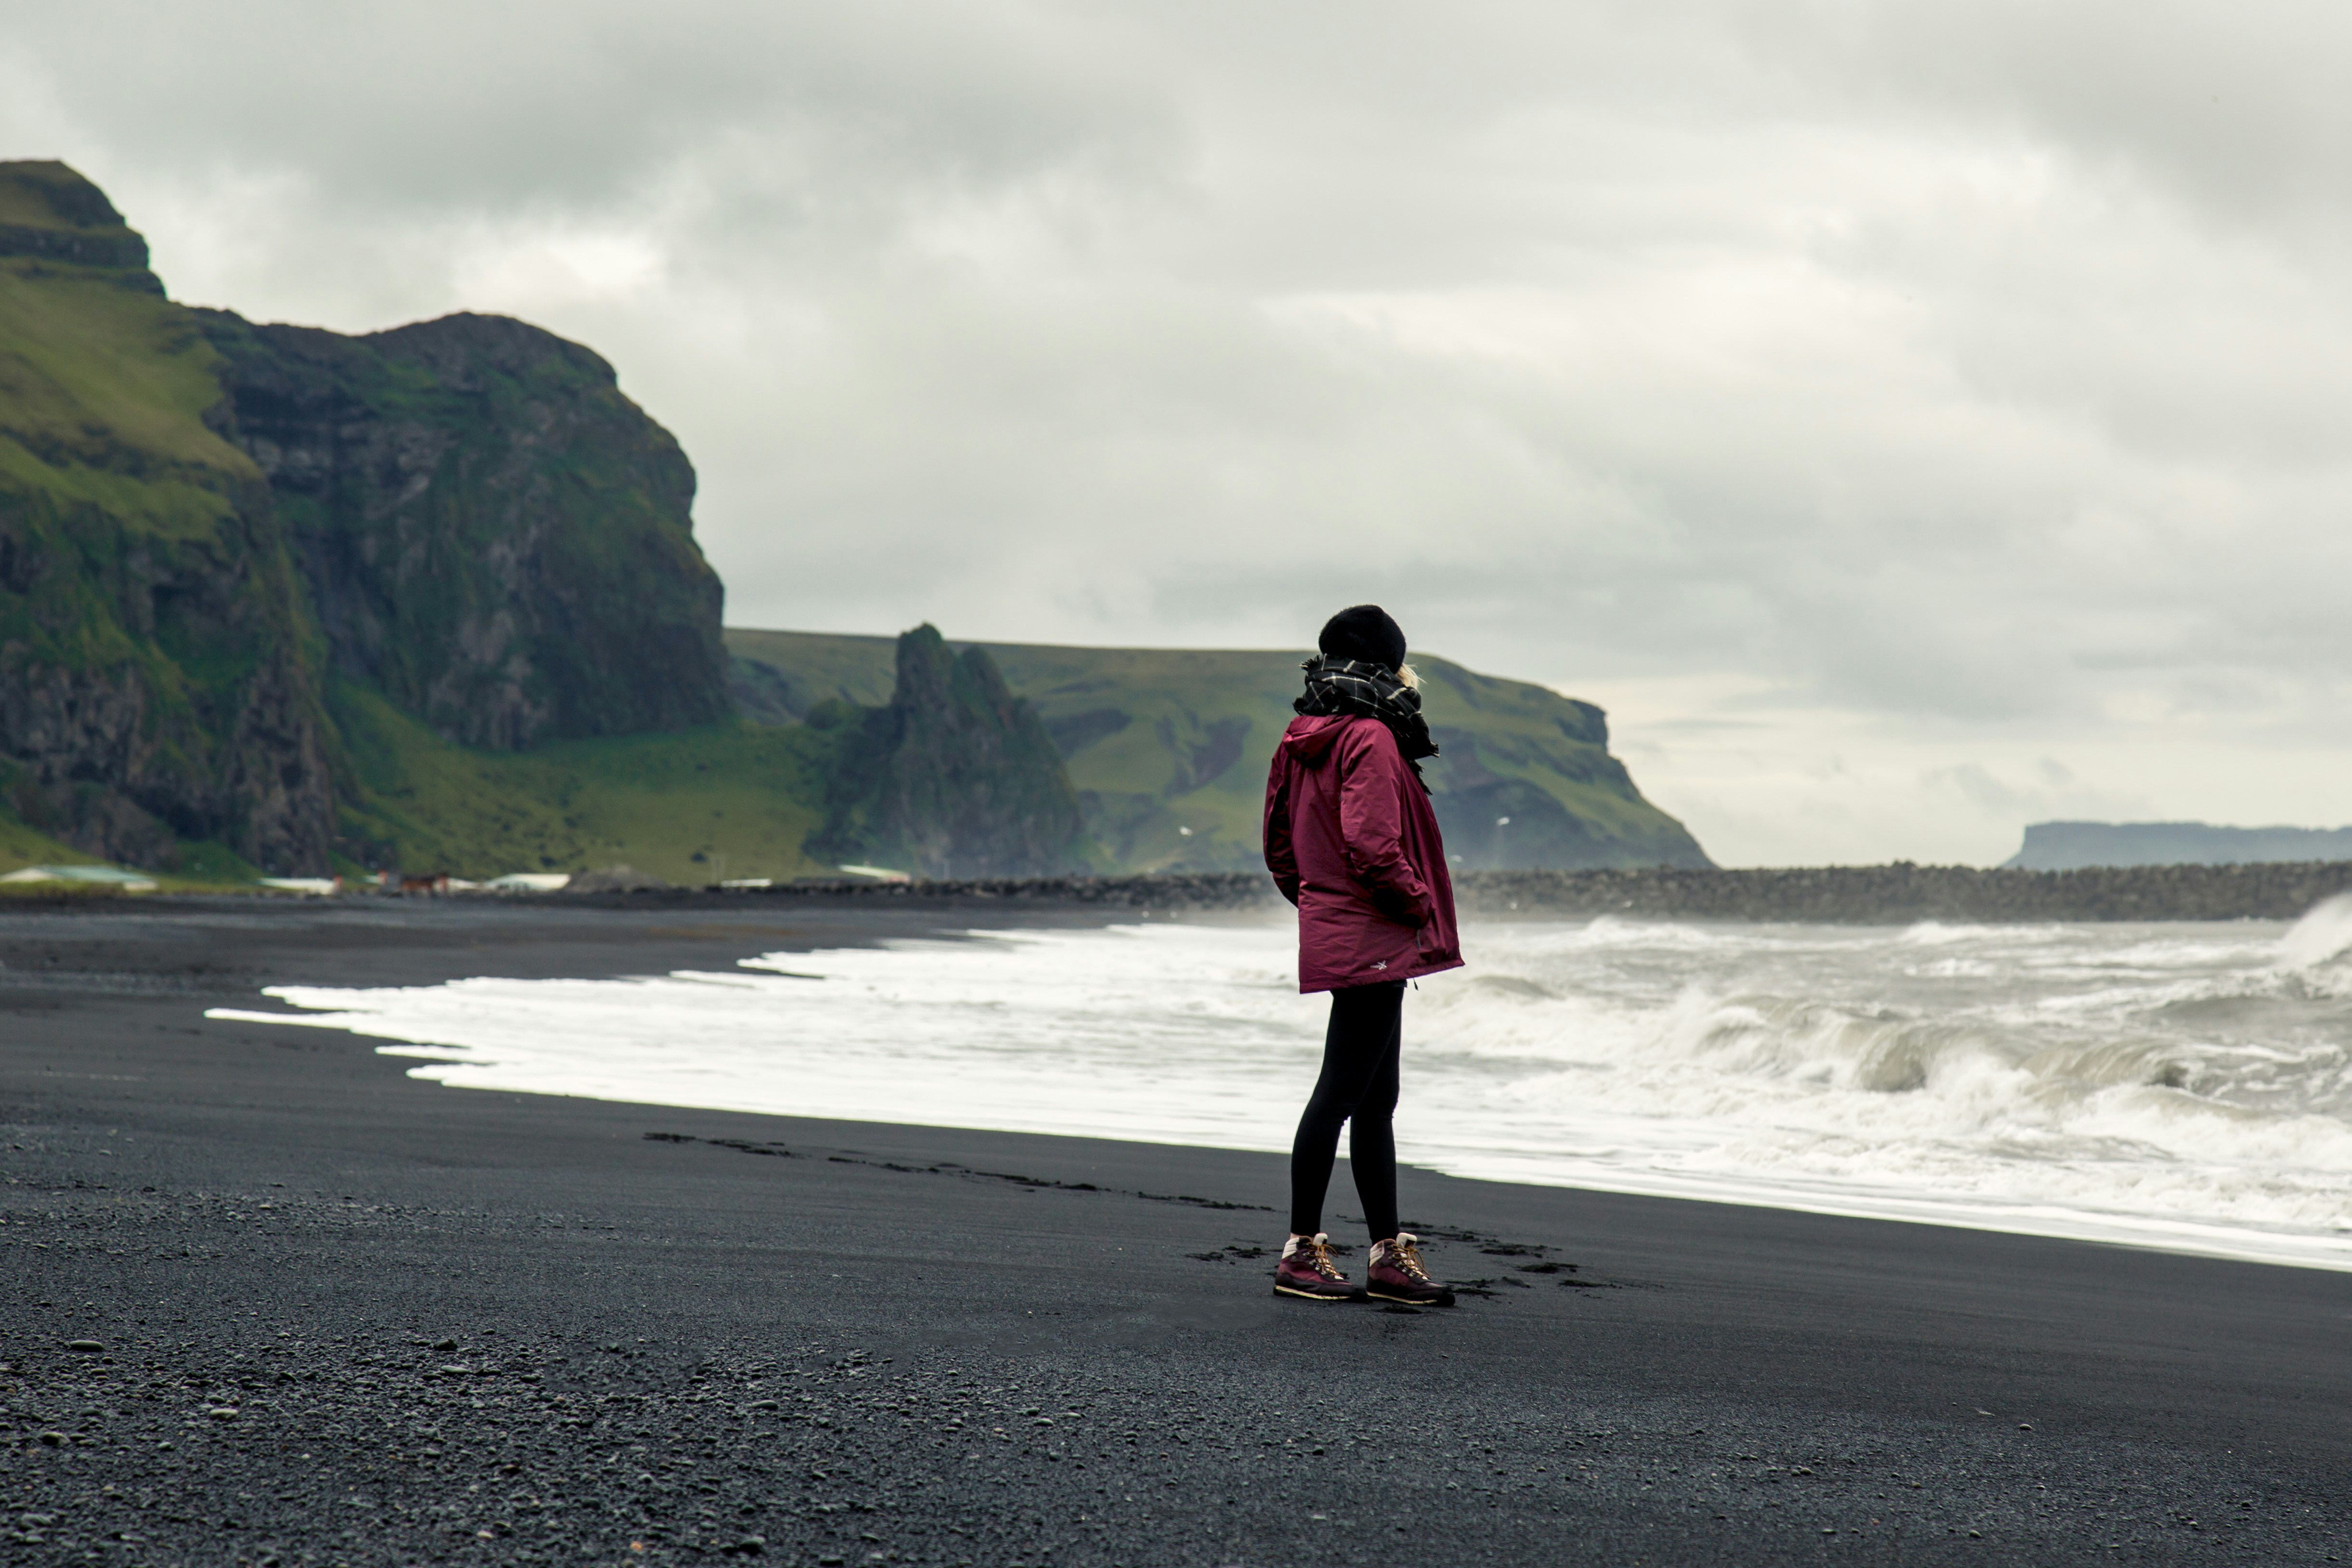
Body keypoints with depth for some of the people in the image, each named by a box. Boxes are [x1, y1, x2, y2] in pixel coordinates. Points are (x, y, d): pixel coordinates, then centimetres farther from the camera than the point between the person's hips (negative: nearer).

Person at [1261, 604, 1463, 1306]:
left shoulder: (1301, 742, 13)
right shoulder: (1370, 740, -15)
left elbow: (1278, 845, 19)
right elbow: (1370, 846, -24)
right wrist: (1419, 905, -10)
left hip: (1331, 928, 10)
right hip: (1373, 941, -10)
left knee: (1376, 1097, 12)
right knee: (1342, 1089, -6)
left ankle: (1390, 1254, 17)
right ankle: (1302, 1252, -2)